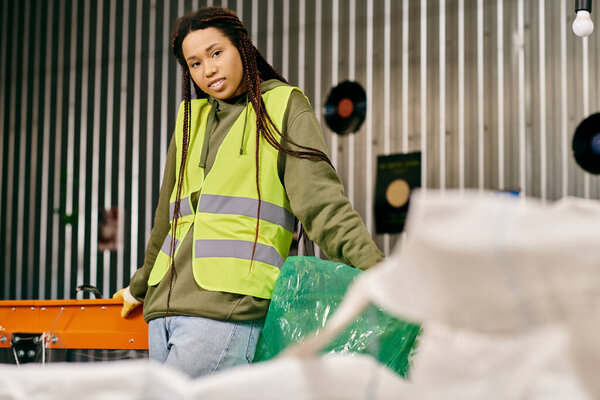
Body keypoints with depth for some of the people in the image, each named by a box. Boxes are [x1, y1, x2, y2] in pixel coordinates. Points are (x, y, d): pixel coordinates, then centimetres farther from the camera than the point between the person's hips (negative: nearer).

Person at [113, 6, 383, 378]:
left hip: (228, 307, -6)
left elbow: (321, 198, -5)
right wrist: (140, 287, 40)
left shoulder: (284, 107, 6)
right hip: (165, 307, 6)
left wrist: (374, 268, -19)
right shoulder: (191, 117, 22)